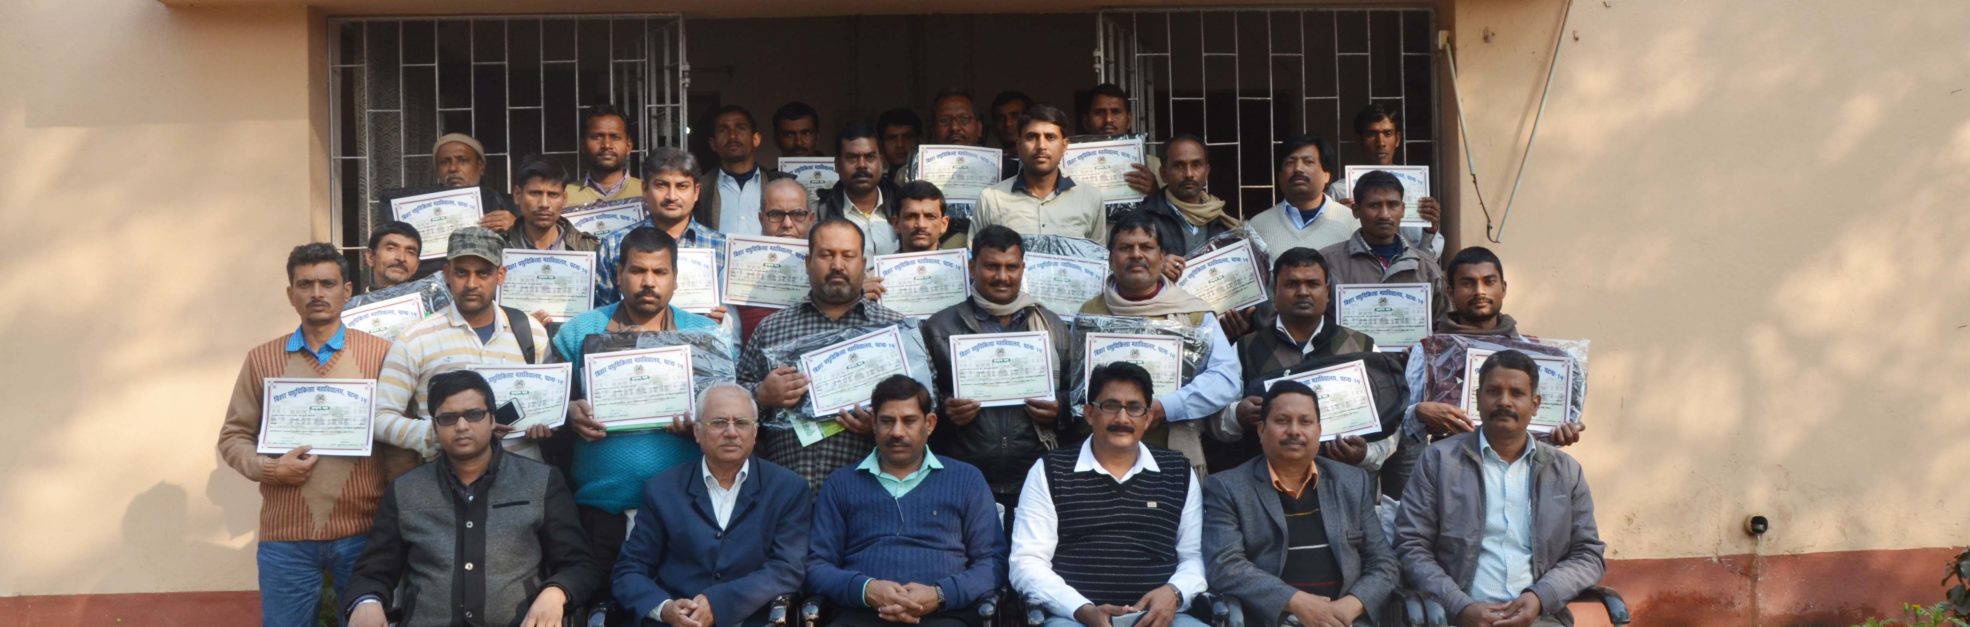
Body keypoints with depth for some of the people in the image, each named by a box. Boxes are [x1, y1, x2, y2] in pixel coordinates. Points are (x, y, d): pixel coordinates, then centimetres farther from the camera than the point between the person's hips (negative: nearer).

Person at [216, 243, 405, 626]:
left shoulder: (380, 354, 2)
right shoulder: (262, 359, 7)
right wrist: (267, 468, -9)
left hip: (363, 531, -1)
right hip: (285, 535, 1)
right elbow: (233, 437, 10)